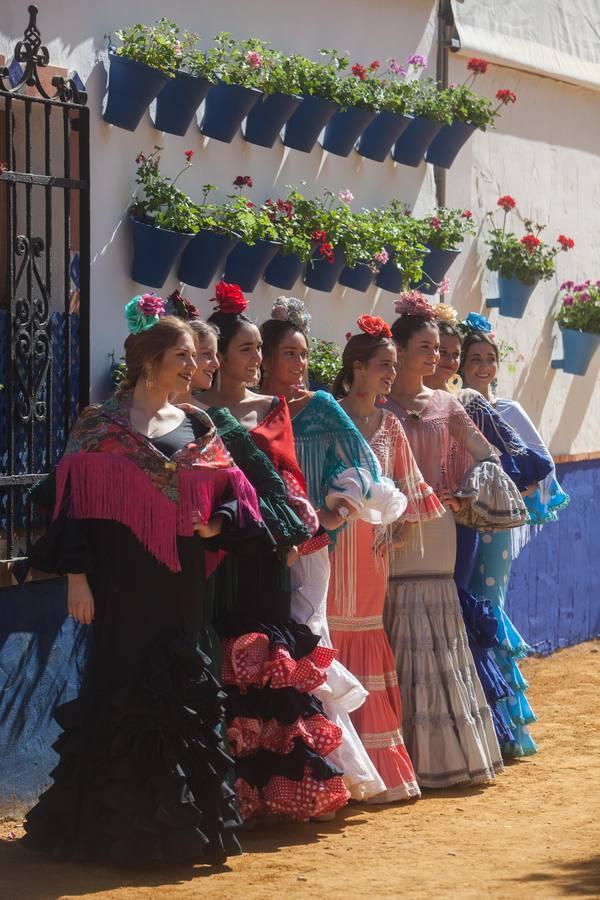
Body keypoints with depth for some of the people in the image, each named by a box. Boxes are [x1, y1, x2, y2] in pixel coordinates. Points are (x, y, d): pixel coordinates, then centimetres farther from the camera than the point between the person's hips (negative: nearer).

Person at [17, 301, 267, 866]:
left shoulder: (197, 428, 10)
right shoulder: (101, 427, -4)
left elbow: (233, 494, 12)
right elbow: (76, 506, -7)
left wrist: (215, 523, -9)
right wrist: (76, 578, -12)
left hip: (181, 587, 5)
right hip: (123, 586, -4)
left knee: (184, 695, 5)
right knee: (121, 691, -1)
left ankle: (182, 819, 15)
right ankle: (113, 823, 8)